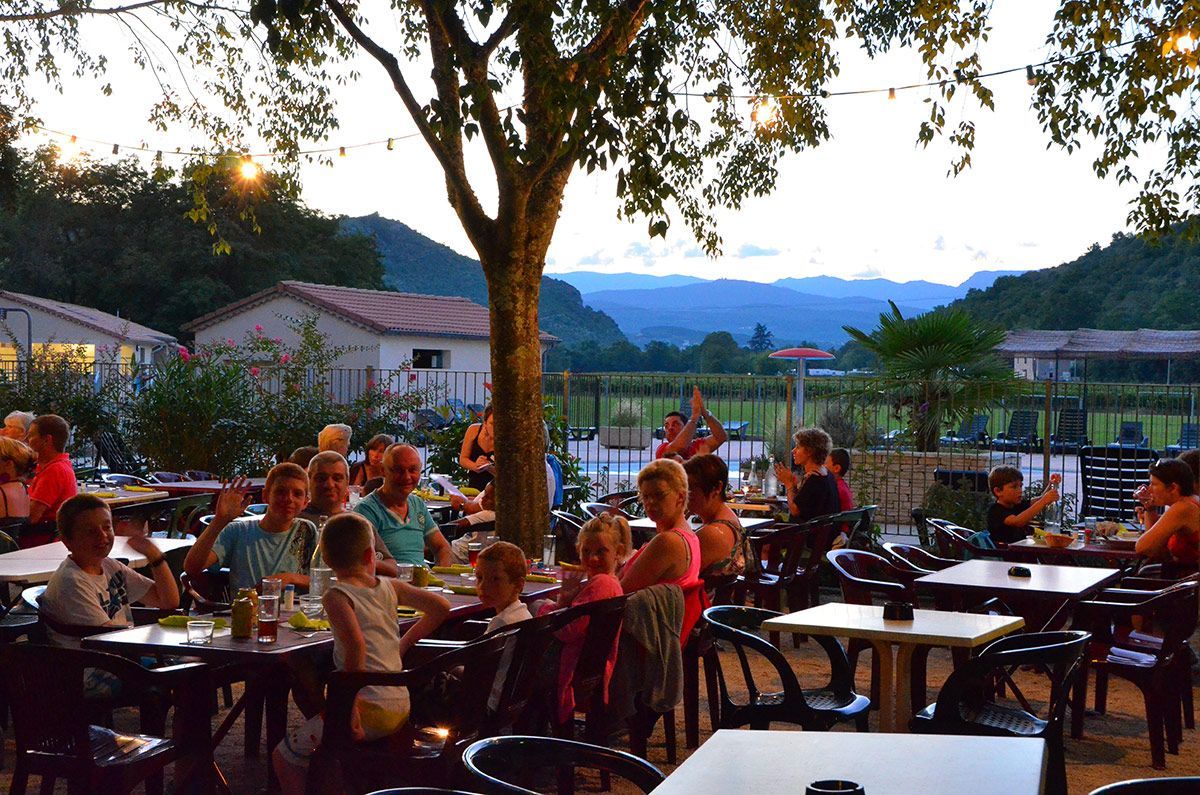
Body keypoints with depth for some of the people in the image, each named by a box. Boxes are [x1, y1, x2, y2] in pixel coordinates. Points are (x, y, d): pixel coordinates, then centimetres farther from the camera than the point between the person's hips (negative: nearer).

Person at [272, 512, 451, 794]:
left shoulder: (336, 596, -10)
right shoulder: (390, 587, 6)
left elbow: (355, 643, -27)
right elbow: (441, 607, 9)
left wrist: (351, 703, -22)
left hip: (370, 710, -7)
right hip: (401, 707, 7)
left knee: (284, 757, 9)